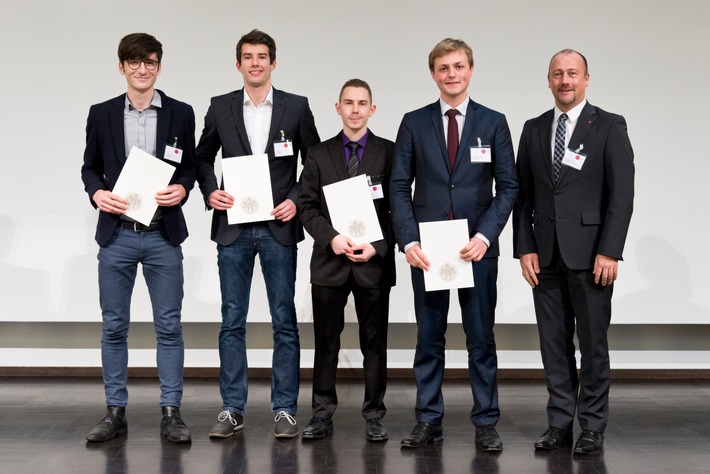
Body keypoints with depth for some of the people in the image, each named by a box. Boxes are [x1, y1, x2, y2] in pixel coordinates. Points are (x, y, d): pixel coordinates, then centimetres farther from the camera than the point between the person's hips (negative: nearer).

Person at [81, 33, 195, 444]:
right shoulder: (102, 114, 6)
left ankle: (171, 412, 11)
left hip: (164, 235, -1)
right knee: (114, 327, 6)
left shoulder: (181, 114, 4)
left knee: (169, 326, 2)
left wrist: (182, 188, -12)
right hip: (116, 235, 1)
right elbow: (90, 167, 10)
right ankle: (116, 412, 16)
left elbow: (190, 165, 8)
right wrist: (97, 193, -10)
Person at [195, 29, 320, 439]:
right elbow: (203, 158, 14)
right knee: (232, 321, 5)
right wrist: (210, 191, -3)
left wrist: (297, 200, -6)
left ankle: (285, 409, 11)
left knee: (285, 321, 3)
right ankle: (233, 410, 13)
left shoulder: (296, 107, 2)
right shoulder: (221, 107, 6)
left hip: (278, 228, -1)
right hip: (233, 228, 1)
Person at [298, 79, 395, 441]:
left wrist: (378, 247, -12)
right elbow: (307, 206, 3)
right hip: (329, 259, 1)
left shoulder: (389, 153, 4)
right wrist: (332, 237, -13)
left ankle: (374, 416, 14)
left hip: (375, 261, -1)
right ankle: (322, 414, 15)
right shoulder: (319, 154, 8)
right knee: (326, 341, 6)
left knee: (375, 342, 5)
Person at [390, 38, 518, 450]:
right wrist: (408, 239, -9)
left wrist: (485, 236, -12)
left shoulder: (493, 122, 3)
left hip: (477, 246, -1)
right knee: (429, 338, 8)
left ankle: (486, 423, 14)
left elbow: (507, 187, 0)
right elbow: (400, 187, 2)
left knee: (481, 338, 5)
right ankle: (429, 421, 16)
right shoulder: (414, 123, 5)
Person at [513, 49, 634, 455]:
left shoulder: (610, 126, -1)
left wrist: (609, 252, -13)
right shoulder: (534, 129, 11)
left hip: (590, 254, -4)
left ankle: (593, 427, 14)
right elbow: (523, 194, 10)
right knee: (554, 343, 7)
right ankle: (560, 424, 16)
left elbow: (622, 193, -7)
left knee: (593, 342, 3)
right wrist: (525, 248, 1)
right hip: (546, 255, 4)